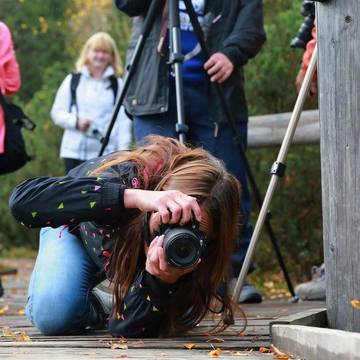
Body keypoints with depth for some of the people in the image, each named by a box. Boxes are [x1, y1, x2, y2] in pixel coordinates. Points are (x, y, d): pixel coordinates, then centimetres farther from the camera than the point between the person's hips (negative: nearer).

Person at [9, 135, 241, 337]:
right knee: (53, 315, -28)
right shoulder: (127, 178, -43)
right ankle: (95, 305, 7)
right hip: (78, 228, -3)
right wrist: (133, 196, -65)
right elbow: (22, 200, -59)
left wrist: (160, 281, -57)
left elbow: (128, 328, -36)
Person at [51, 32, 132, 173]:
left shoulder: (118, 85, 7)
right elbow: (57, 112, 10)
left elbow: (124, 122, 0)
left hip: (106, 154, -1)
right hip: (75, 151, 2)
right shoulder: (72, 81, 12)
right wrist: (75, 121, -9)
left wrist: (123, 152, -10)